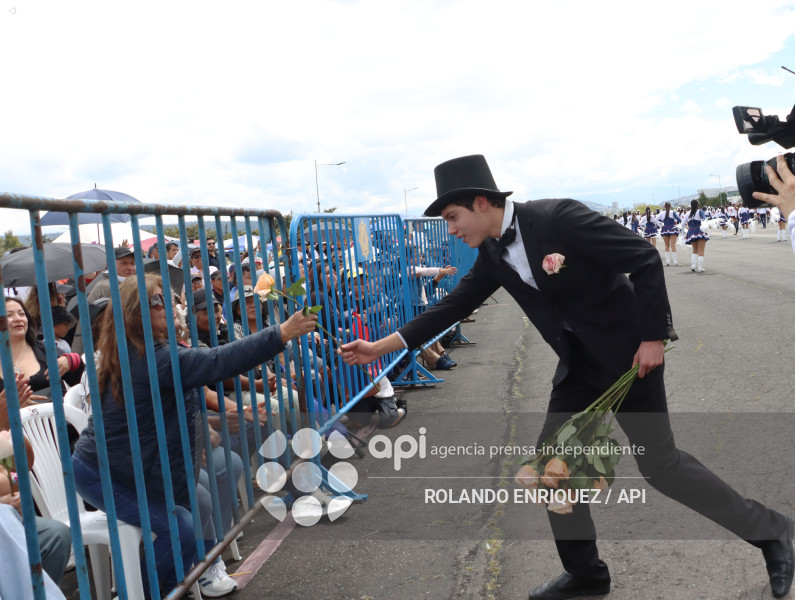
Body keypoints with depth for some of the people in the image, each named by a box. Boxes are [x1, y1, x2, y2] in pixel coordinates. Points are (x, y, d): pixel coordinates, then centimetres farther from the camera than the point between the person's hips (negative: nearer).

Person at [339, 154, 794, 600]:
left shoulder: (557, 216, -21)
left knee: (658, 462, 0)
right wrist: (381, 346, 4)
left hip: (629, 353, -7)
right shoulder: (493, 254, 1)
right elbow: (453, 306, 6)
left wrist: (654, 336, -18)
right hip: (579, 362, 7)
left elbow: (644, 258, -19)